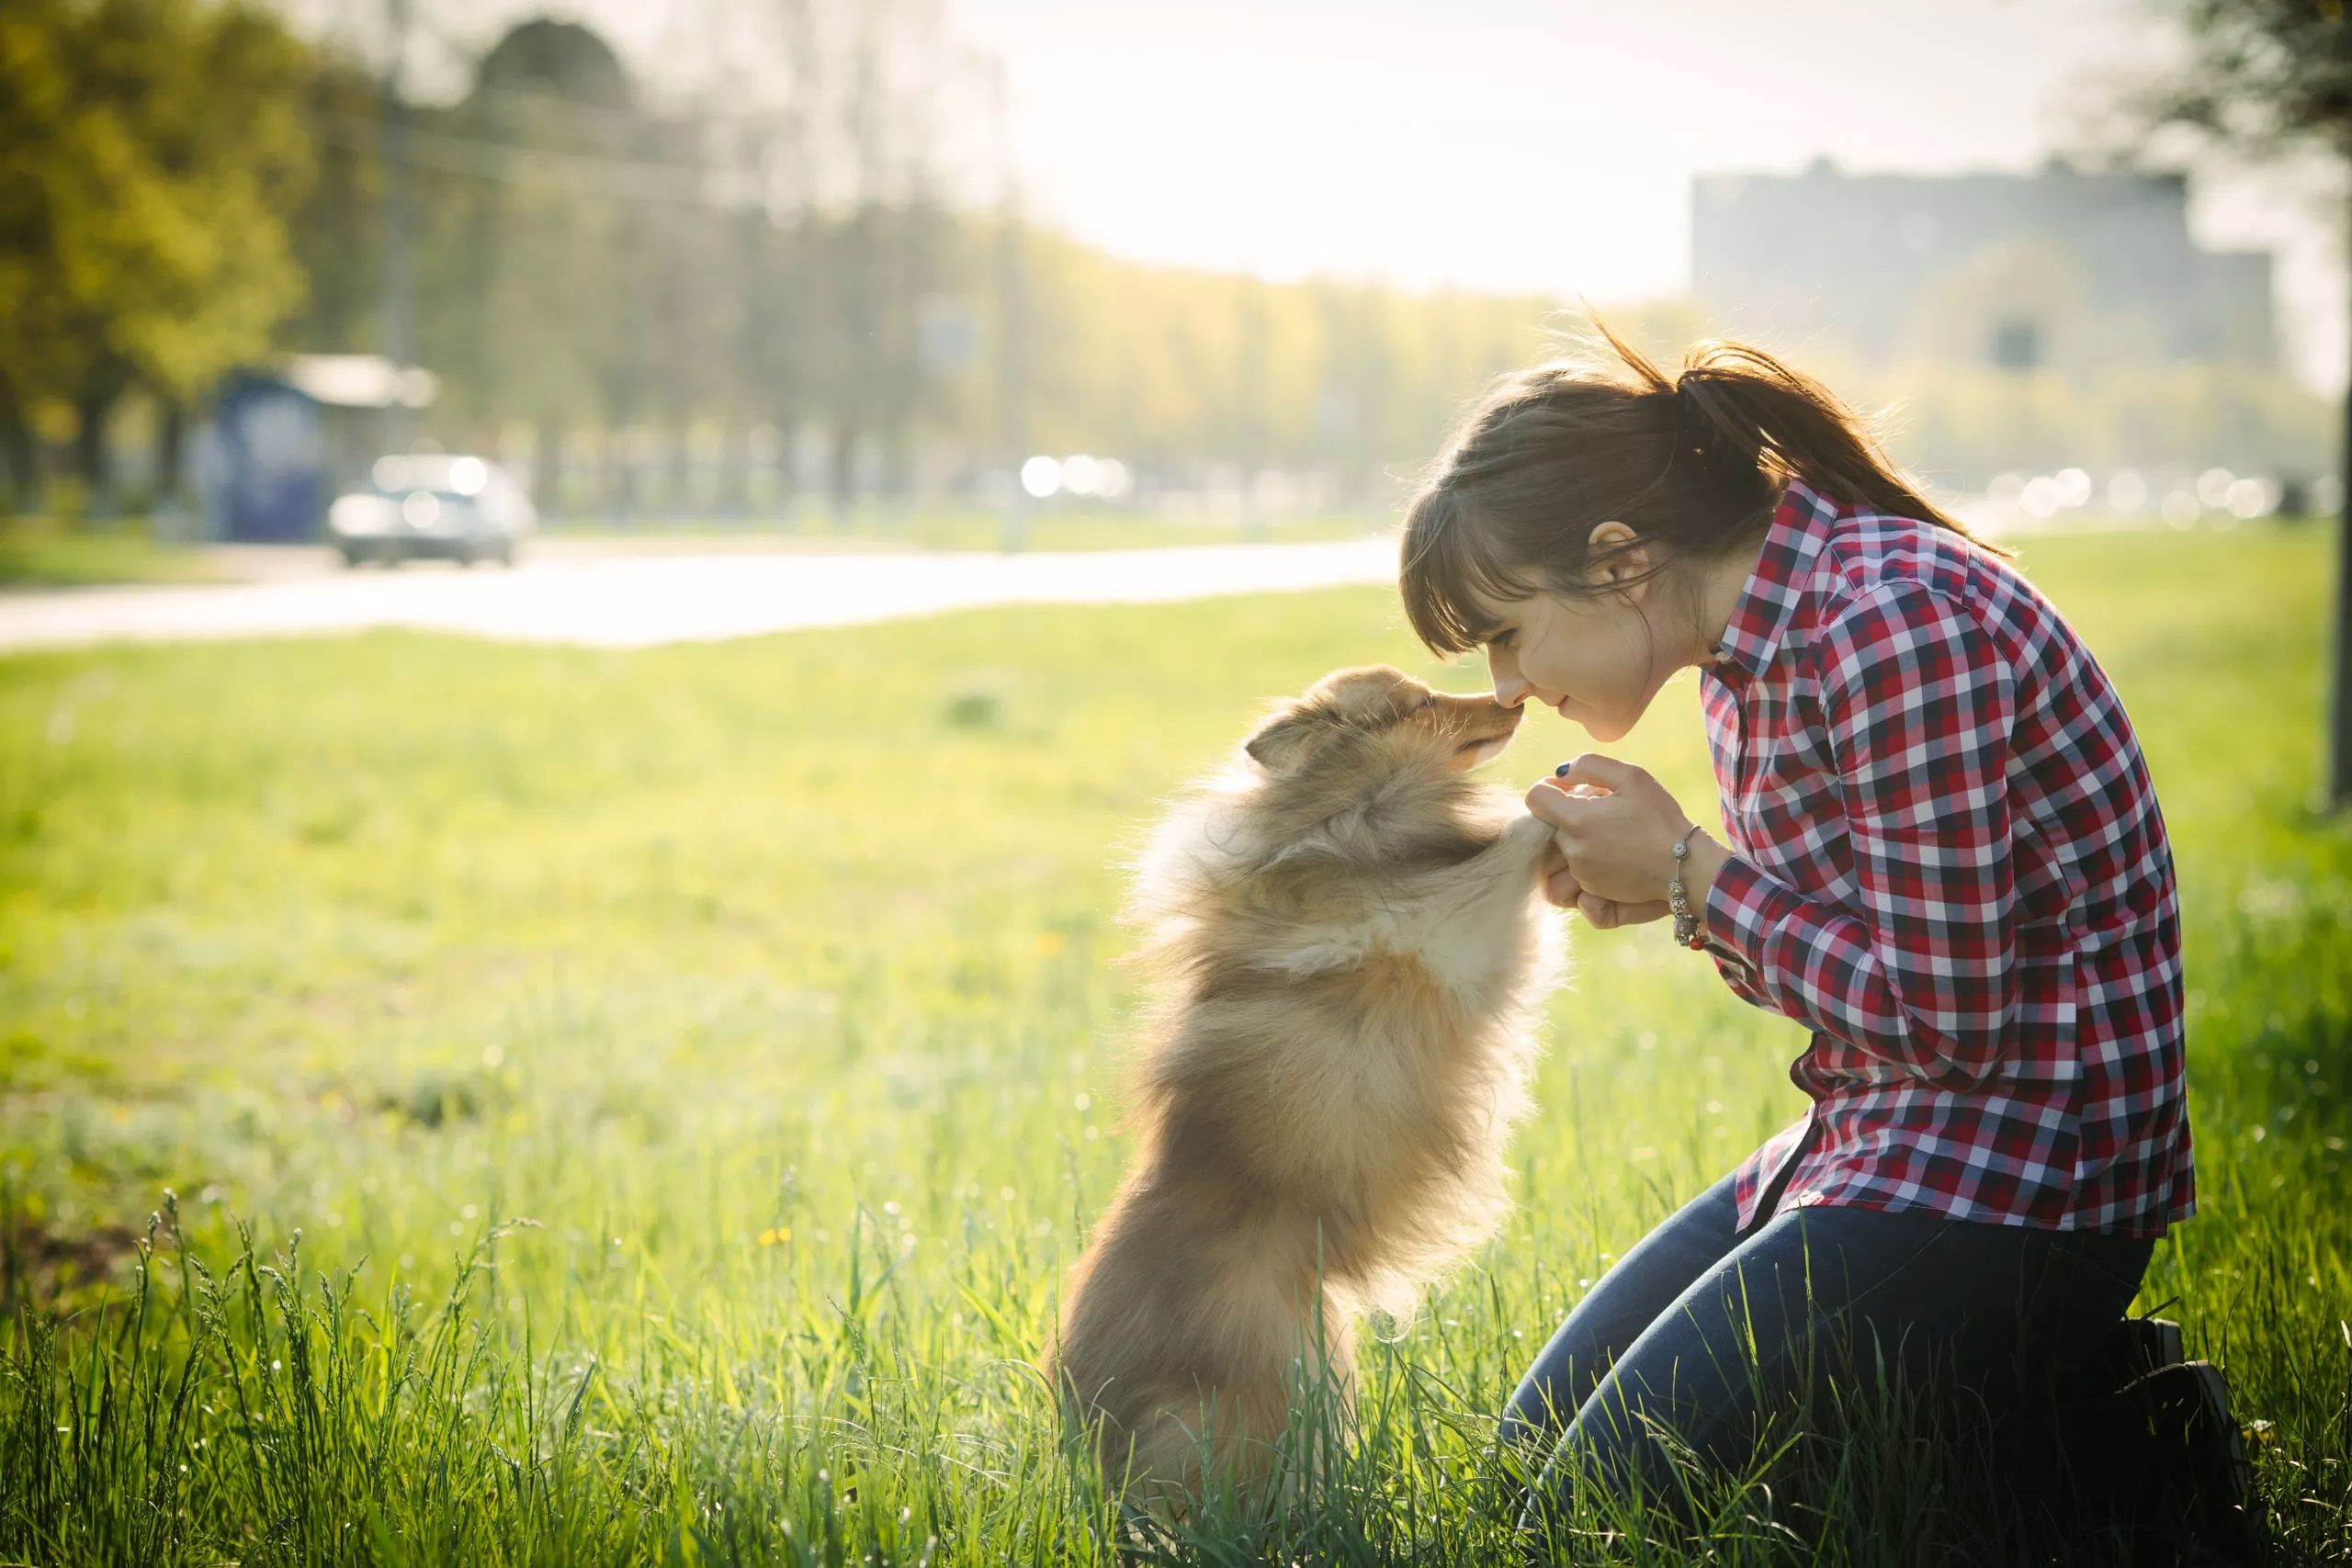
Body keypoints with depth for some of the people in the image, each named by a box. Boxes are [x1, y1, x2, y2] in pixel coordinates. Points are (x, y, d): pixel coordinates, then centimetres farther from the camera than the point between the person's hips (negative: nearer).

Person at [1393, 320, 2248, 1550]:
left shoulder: (1893, 626, -22)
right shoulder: (1758, 631, 8)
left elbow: (1951, 1013, -22)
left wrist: (1691, 869, -13)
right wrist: (1668, 890, -1)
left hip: (2013, 1169, -10)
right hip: (1870, 1144, 10)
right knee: (1528, 1450, 12)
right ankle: (2062, 1384, 12)